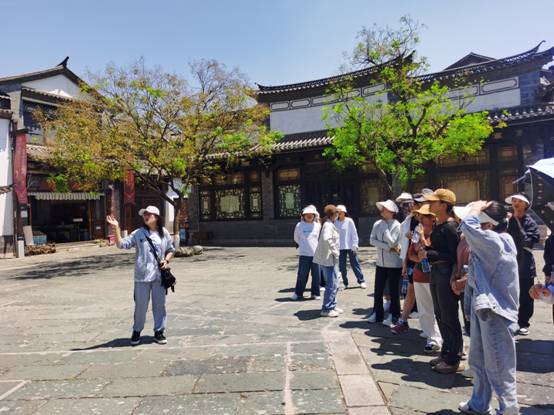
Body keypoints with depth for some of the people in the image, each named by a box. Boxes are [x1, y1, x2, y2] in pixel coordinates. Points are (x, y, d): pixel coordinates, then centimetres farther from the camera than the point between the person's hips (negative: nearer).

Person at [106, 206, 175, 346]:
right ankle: (137, 331, 26)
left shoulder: (164, 233, 4)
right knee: (141, 305, 6)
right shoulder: (138, 233, -1)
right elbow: (121, 244, -9)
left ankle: (159, 331, 23)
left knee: (159, 304, 9)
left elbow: (171, 250, 14)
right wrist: (116, 228, -18)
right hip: (142, 276, -1)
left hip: (159, 275, 1)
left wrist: (166, 260, -5)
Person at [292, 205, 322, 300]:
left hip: (316, 254, 2)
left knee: (316, 275, 6)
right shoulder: (299, 225, -2)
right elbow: (296, 238, 11)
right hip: (304, 254, -2)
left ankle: (315, 293, 20)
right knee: (302, 274, 2)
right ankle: (298, 293, 16)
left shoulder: (317, 225, 2)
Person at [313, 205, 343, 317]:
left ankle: (332, 306, 27)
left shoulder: (329, 224, 16)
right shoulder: (329, 225, -15)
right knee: (332, 285, -5)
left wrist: (335, 252, 15)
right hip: (329, 259, -10)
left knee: (333, 284, 17)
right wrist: (335, 251, -23)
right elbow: (326, 239, -31)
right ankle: (326, 309, 2)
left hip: (330, 258, 10)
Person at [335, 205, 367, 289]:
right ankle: (345, 283, 18)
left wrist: (355, 246, -8)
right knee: (342, 266, 6)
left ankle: (361, 281, 14)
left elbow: (354, 233, -4)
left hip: (350, 247, -3)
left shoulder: (349, 221, -5)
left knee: (355, 264, 3)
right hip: (340, 247, 3)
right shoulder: (336, 223, 3)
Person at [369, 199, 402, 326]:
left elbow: (391, 242, -20)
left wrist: (385, 226, -16)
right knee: (378, 290, 11)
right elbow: (372, 240, -5)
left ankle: (394, 316, 21)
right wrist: (388, 247, -15)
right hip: (381, 262, 5)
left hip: (394, 264, -5)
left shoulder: (396, 225, -11)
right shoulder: (377, 224, 3)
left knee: (394, 291, 6)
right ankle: (377, 314, 25)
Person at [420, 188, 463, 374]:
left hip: (446, 273, -9)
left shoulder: (450, 227, -16)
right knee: (440, 315, 17)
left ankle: (454, 360, 14)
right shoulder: (437, 225, 11)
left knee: (449, 317, 1)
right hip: (435, 272, 9)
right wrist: (425, 250, 3)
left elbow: (454, 255, -21)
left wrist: (429, 255, -20)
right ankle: (446, 354, 30)